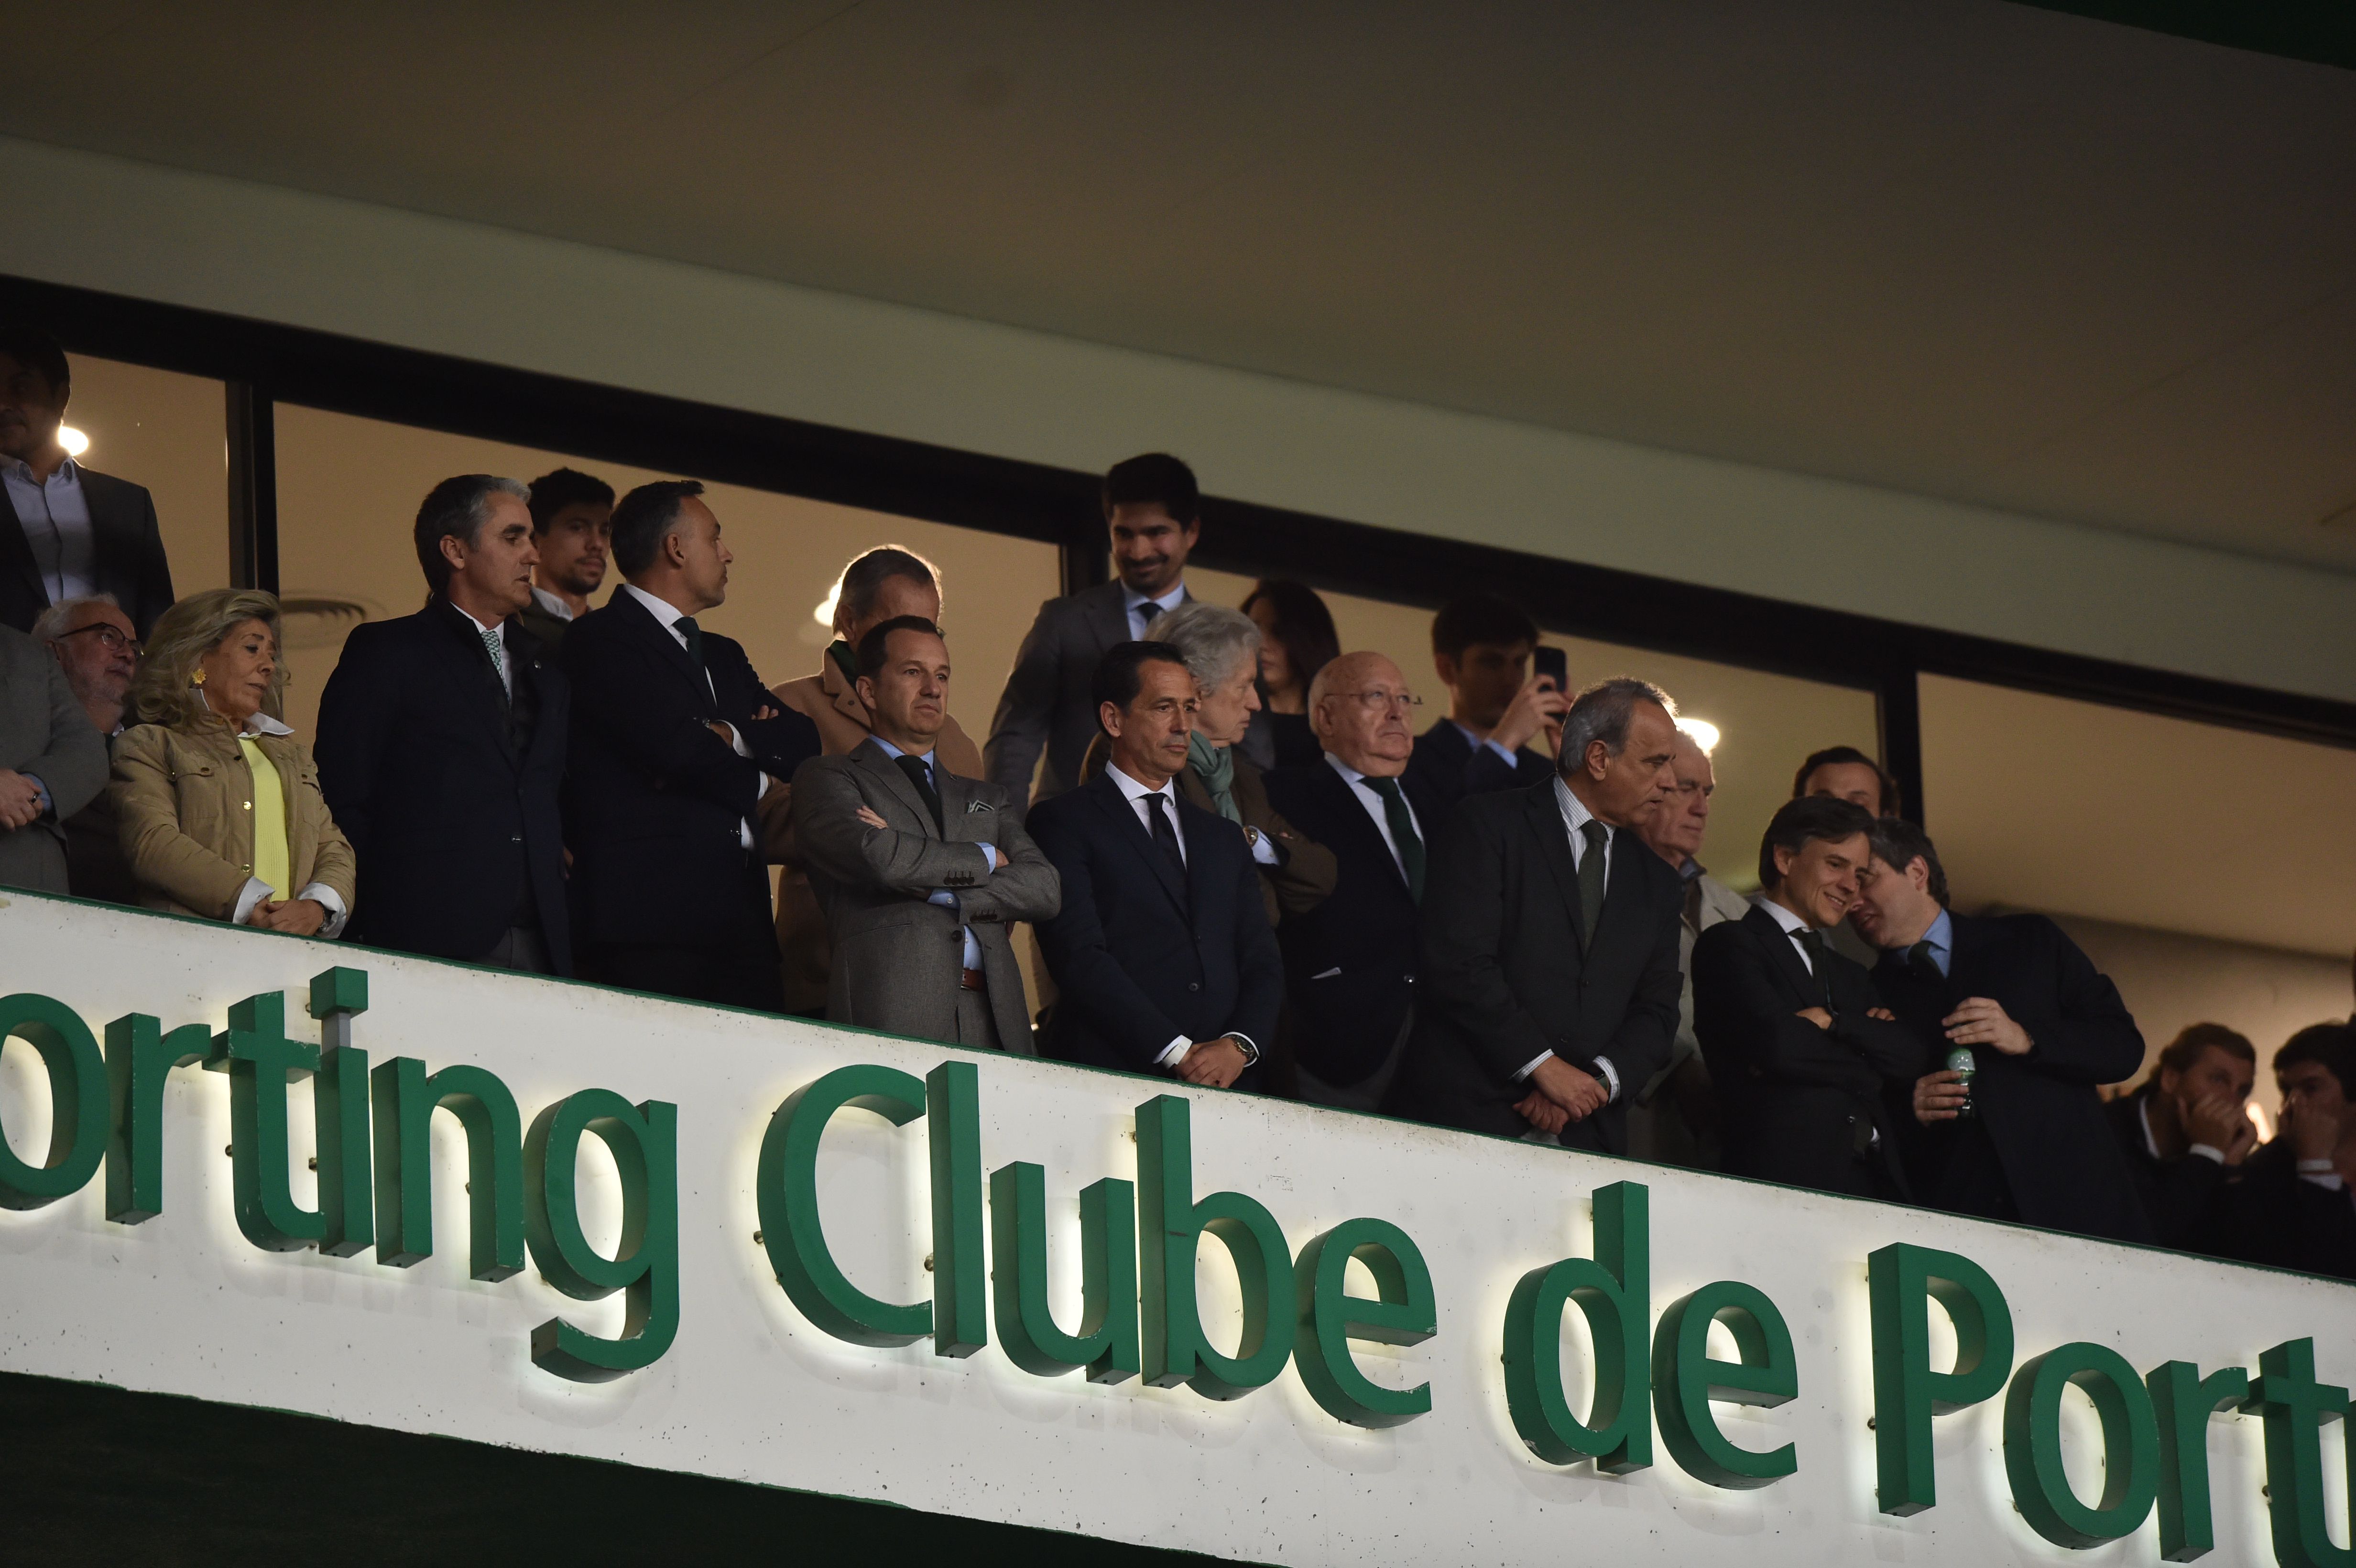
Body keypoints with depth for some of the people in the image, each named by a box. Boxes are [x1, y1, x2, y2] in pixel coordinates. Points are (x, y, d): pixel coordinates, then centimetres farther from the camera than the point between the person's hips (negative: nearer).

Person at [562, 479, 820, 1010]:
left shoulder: (724, 656, 28)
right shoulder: (599, 641, 0)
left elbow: (803, 744, 16)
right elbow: (678, 748, -11)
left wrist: (730, 736, -2)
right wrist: (751, 781, 7)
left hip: (739, 922, 7)